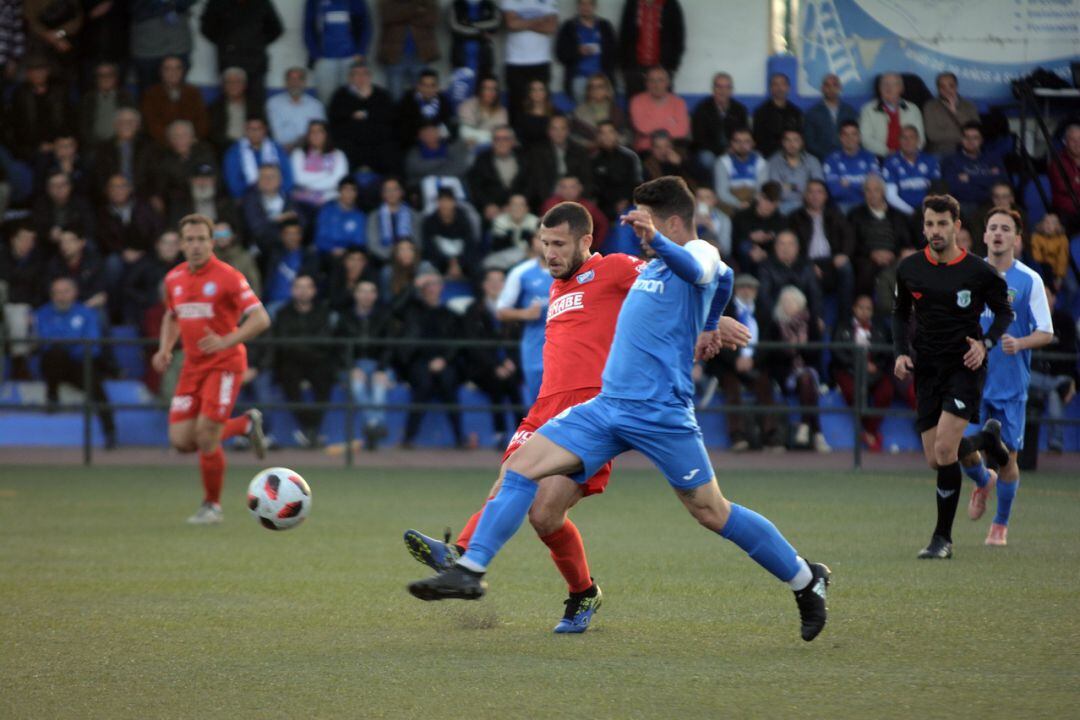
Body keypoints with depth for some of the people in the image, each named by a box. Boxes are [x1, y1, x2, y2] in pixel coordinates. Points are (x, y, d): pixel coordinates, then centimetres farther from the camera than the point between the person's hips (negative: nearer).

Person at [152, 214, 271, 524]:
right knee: (181, 441, -2)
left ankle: (212, 506, 8)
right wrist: (165, 349, 7)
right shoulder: (174, 279, 6)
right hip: (192, 366, 6)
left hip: (224, 364, -6)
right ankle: (245, 424, 24)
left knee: (205, 437, -14)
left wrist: (226, 341, -30)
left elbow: (260, 319, -17)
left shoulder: (227, 277, -13)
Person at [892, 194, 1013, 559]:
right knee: (935, 459, 3)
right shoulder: (909, 269, 2)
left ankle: (943, 538, -7)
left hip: (965, 366, -4)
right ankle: (984, 441, 38)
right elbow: (900, 313, 17)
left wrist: (985, 343, -11)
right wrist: (901, 352, 1)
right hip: (927, 369, 4)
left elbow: (1004, 312, 6)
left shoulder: (978, 272, -7)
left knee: (944, 449, -19)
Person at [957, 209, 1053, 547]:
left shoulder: (1029, 281, -3)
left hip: (1012, 383, -1)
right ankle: (983, 482, 26)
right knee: (963, 446, -10)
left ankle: (1001, 524, 21)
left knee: (1006, 457, 0)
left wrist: (1019, 343, -21)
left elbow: (1046, 333, -3)